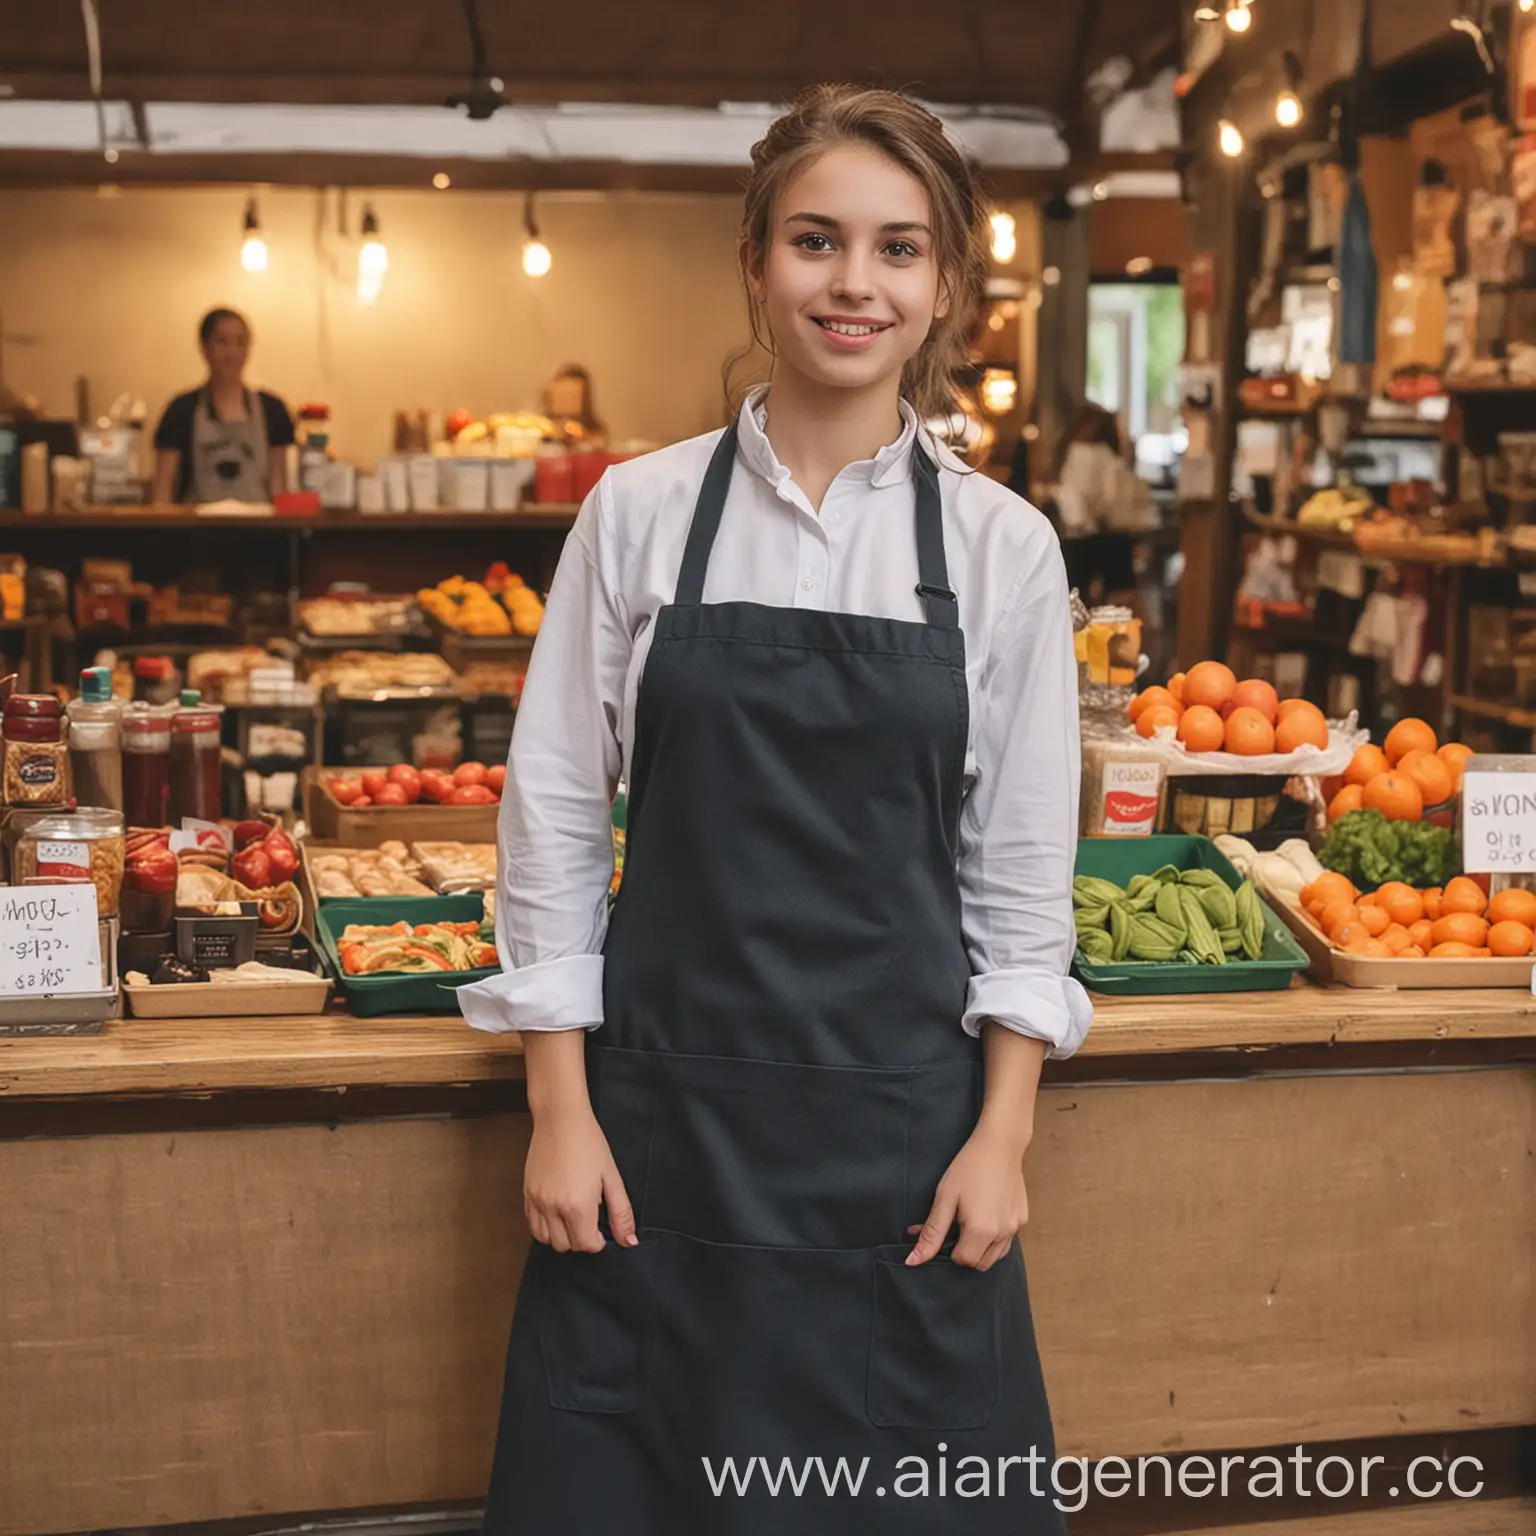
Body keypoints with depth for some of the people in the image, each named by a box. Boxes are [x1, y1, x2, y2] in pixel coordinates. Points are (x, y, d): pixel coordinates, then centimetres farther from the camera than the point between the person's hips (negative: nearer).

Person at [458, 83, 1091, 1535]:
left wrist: (1001, 1136, -2)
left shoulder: (1001, 545, 0)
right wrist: (560, 1112, -3)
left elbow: (1020, 870, 3)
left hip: (900, 1111, 0)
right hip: (660, 1107, 0)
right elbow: (553, 818, 1)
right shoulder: (640, 512, -1)